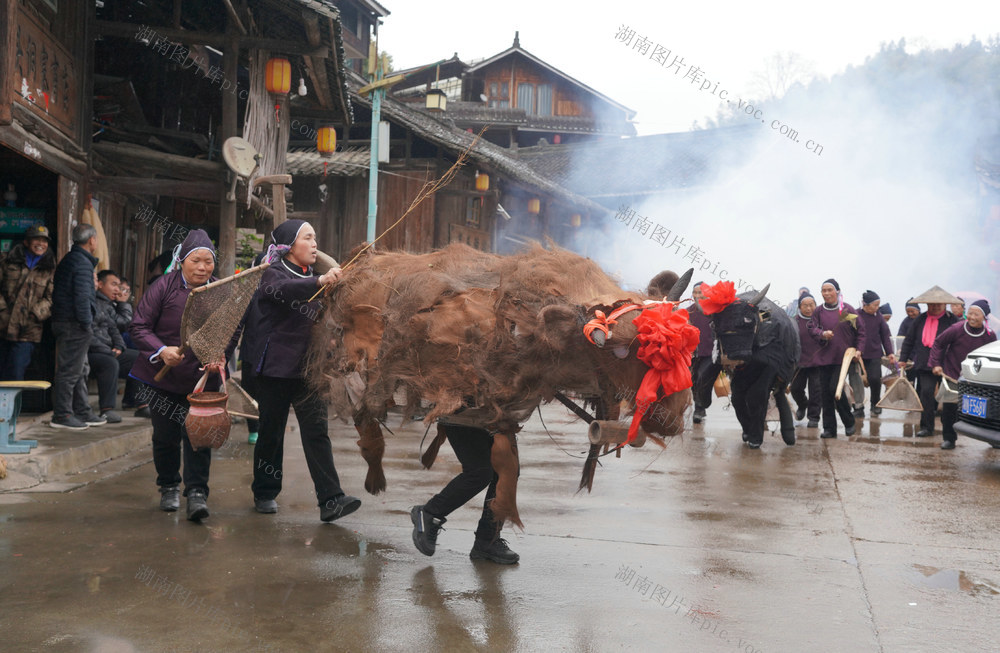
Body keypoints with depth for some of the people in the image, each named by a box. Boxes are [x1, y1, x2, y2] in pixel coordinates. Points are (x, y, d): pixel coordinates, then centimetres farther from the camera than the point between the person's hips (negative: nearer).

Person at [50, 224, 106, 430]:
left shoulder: (68, 259, 17)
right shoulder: (83, 263, -16)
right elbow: (82, 297, -22)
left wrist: (92, 286, 12)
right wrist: (86, 323, -17)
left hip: (63, 320, 11)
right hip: (74, 325, -11)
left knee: (80, 369, 16)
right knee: (70, 370, -5)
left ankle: (82, 412, 23)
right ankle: (61, 415, 0)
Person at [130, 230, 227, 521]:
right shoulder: (164, 287, -8)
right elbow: (139, 327, -8)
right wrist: (162, 350, -24)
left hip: (201, 377, 0)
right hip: (162, 376, 0)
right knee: (165, 435, 10)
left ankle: (196, 492, -1)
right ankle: (169, 486, 30)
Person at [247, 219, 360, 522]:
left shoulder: (311, 276, 17)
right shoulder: (274, 273, -5)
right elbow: (282, 290, -32)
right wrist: (318, 282, -47)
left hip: (307, 368, 5)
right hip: (276, 367, -5)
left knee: (316, 430, -5)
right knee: (271, 432, 5)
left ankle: (331, 500, -13)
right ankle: (265, 494, 22)